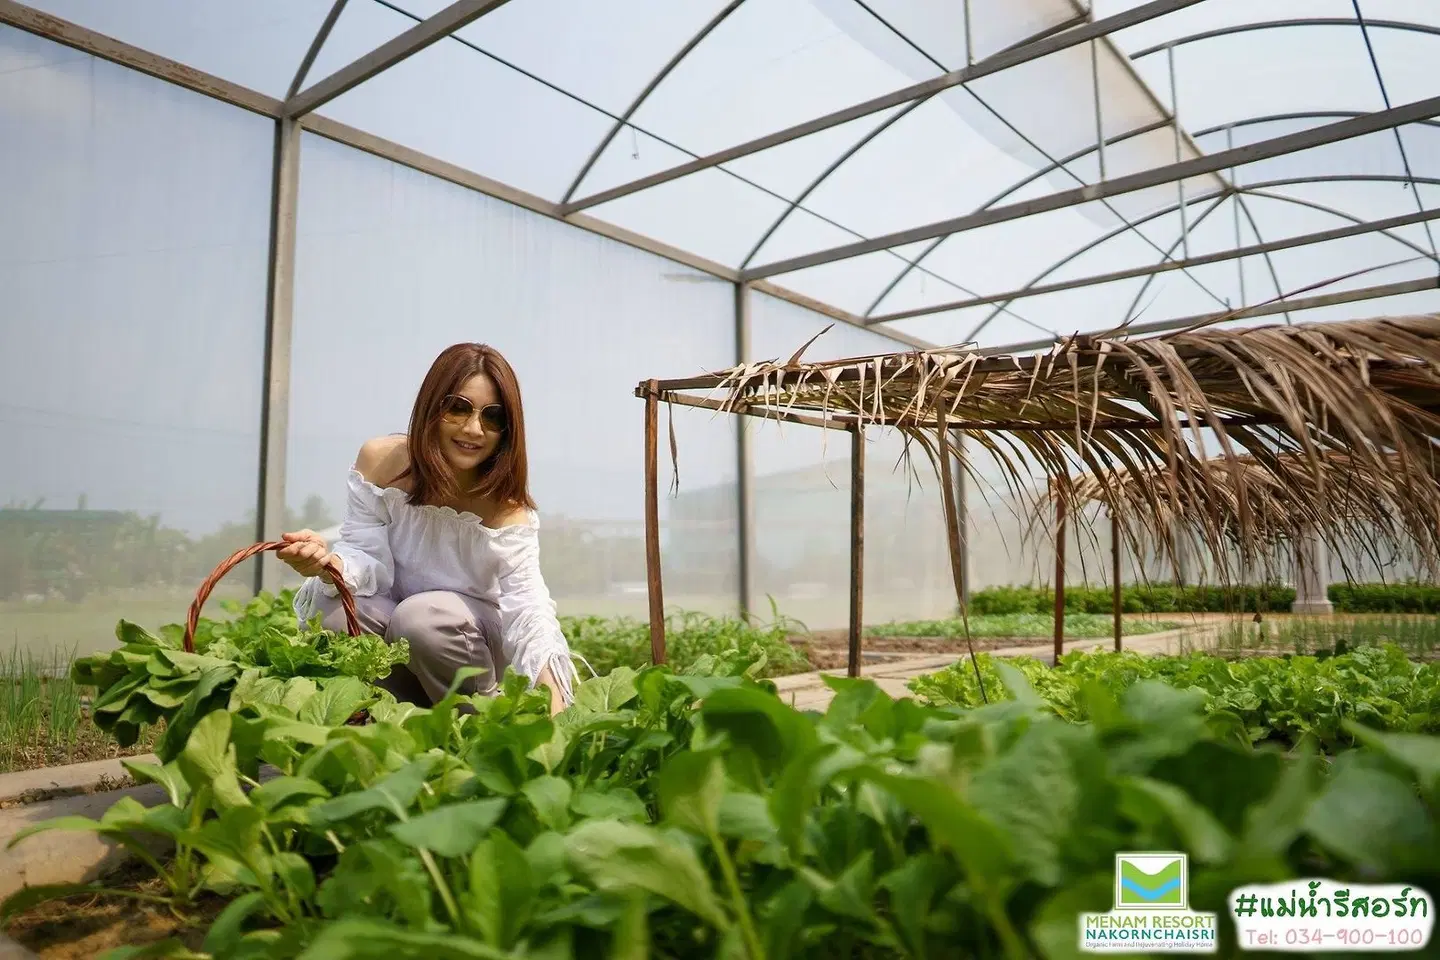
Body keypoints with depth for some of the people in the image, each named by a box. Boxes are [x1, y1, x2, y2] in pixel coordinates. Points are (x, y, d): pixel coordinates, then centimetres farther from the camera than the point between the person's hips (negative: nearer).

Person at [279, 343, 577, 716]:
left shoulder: (505, 503, -22)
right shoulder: (380, 461, -16)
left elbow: (526, 602, -32)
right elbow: (369, 559, -15)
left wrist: (552, 698, -48)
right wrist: (332, 565, -42)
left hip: (476, 634, -2)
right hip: (394, 621, 3)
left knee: (420, 619, -32)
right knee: (337, 617, -26)